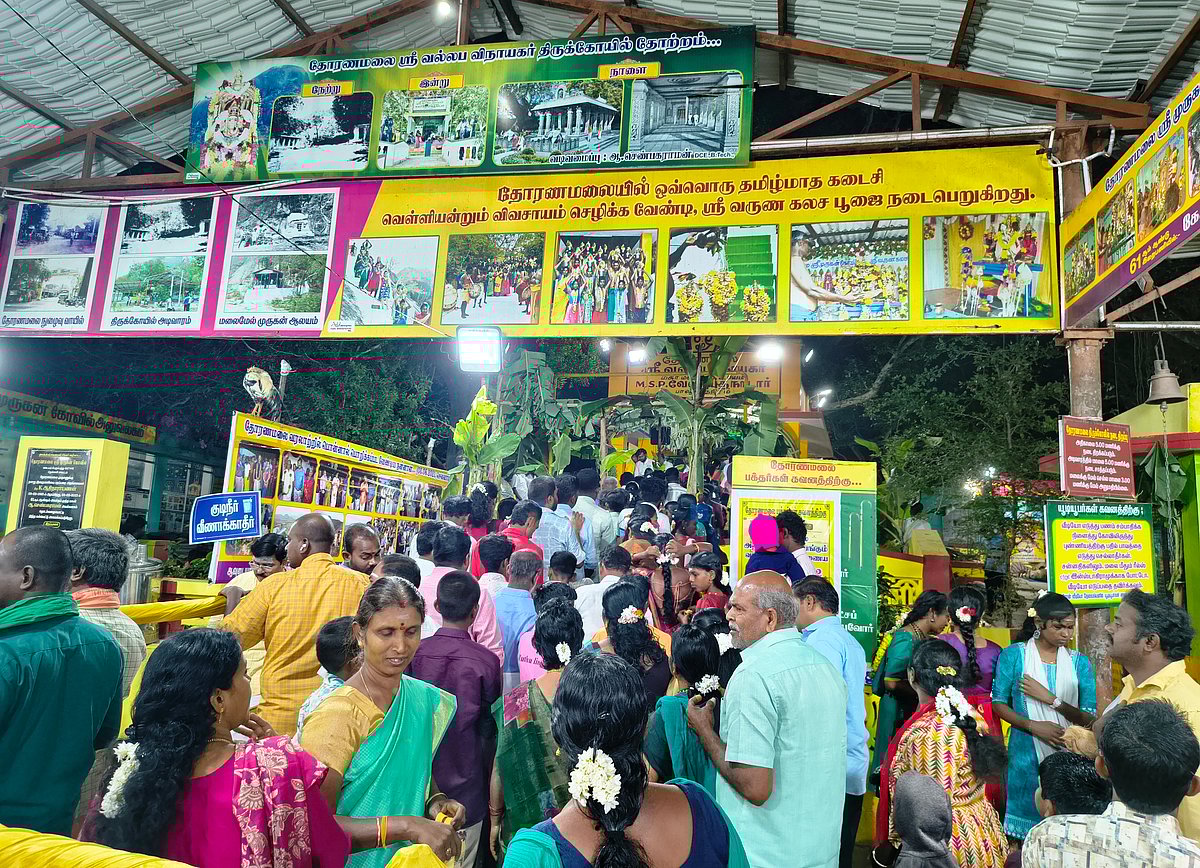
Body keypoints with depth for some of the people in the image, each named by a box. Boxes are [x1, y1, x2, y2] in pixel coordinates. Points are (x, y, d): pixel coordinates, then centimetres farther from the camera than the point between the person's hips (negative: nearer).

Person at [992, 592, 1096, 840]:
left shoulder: (1079, 662, 5)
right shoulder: (1013, 655, -2)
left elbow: (1089, 719, -1)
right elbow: (999, 703, -3)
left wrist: (1049, 698, -13)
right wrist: (1034, 726, -15)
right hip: (1027, 754, -2)